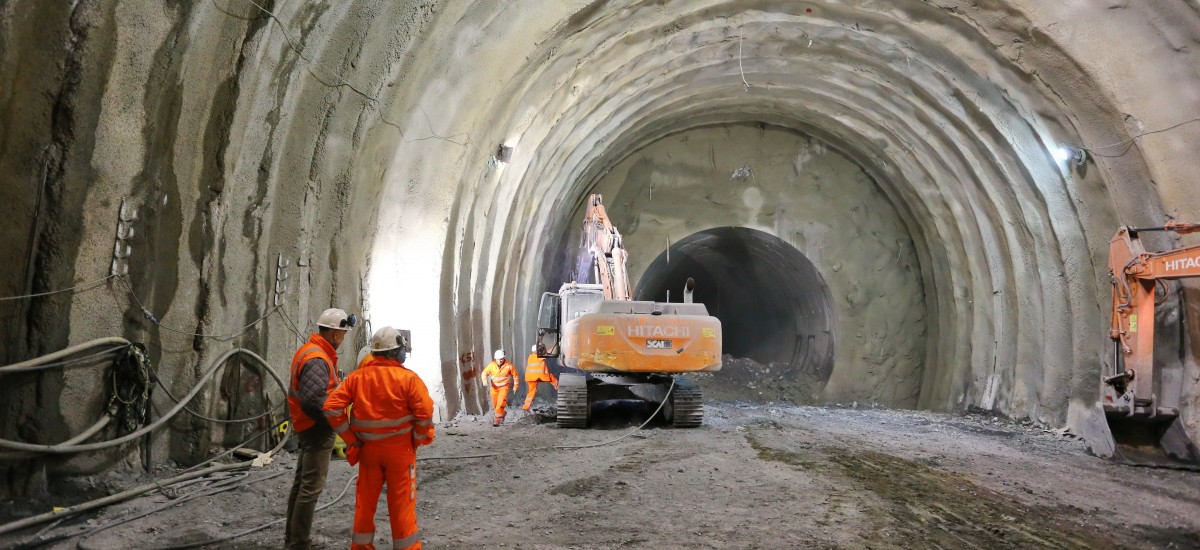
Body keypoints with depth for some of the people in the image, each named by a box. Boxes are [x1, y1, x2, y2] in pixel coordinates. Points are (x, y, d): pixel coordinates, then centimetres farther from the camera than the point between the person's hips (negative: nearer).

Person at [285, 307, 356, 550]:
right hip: (318, 429, -11)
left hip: (308, 427, 11)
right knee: (311, 487, -4)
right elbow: (312, 399, -31)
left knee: (302, 482, 19)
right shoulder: (317, 359, -23)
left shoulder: (309, 351, 10)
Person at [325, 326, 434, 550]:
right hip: (399, 449, -3)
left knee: (365, 502, 15)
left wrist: (351, 439, 0)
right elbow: (425, 412, -17)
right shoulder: (408, 378, -12)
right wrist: (417, 439, -1)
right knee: (402, 504, 5)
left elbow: (332, 407, -4)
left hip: (368, 448, 4)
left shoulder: (357, 377, 0)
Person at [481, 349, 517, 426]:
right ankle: (502, 414, 38)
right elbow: (485, 373, 1)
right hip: (494, 387, 3)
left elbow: (515, 375, 0)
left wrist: (515, 386, 3)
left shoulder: (508, 365, -13)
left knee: (501, 402, -19)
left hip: (504, 387, -3)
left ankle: (498, 419, -14)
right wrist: (485, 380, -19)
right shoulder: (492, 365, -9)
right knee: (495, 404, 12)